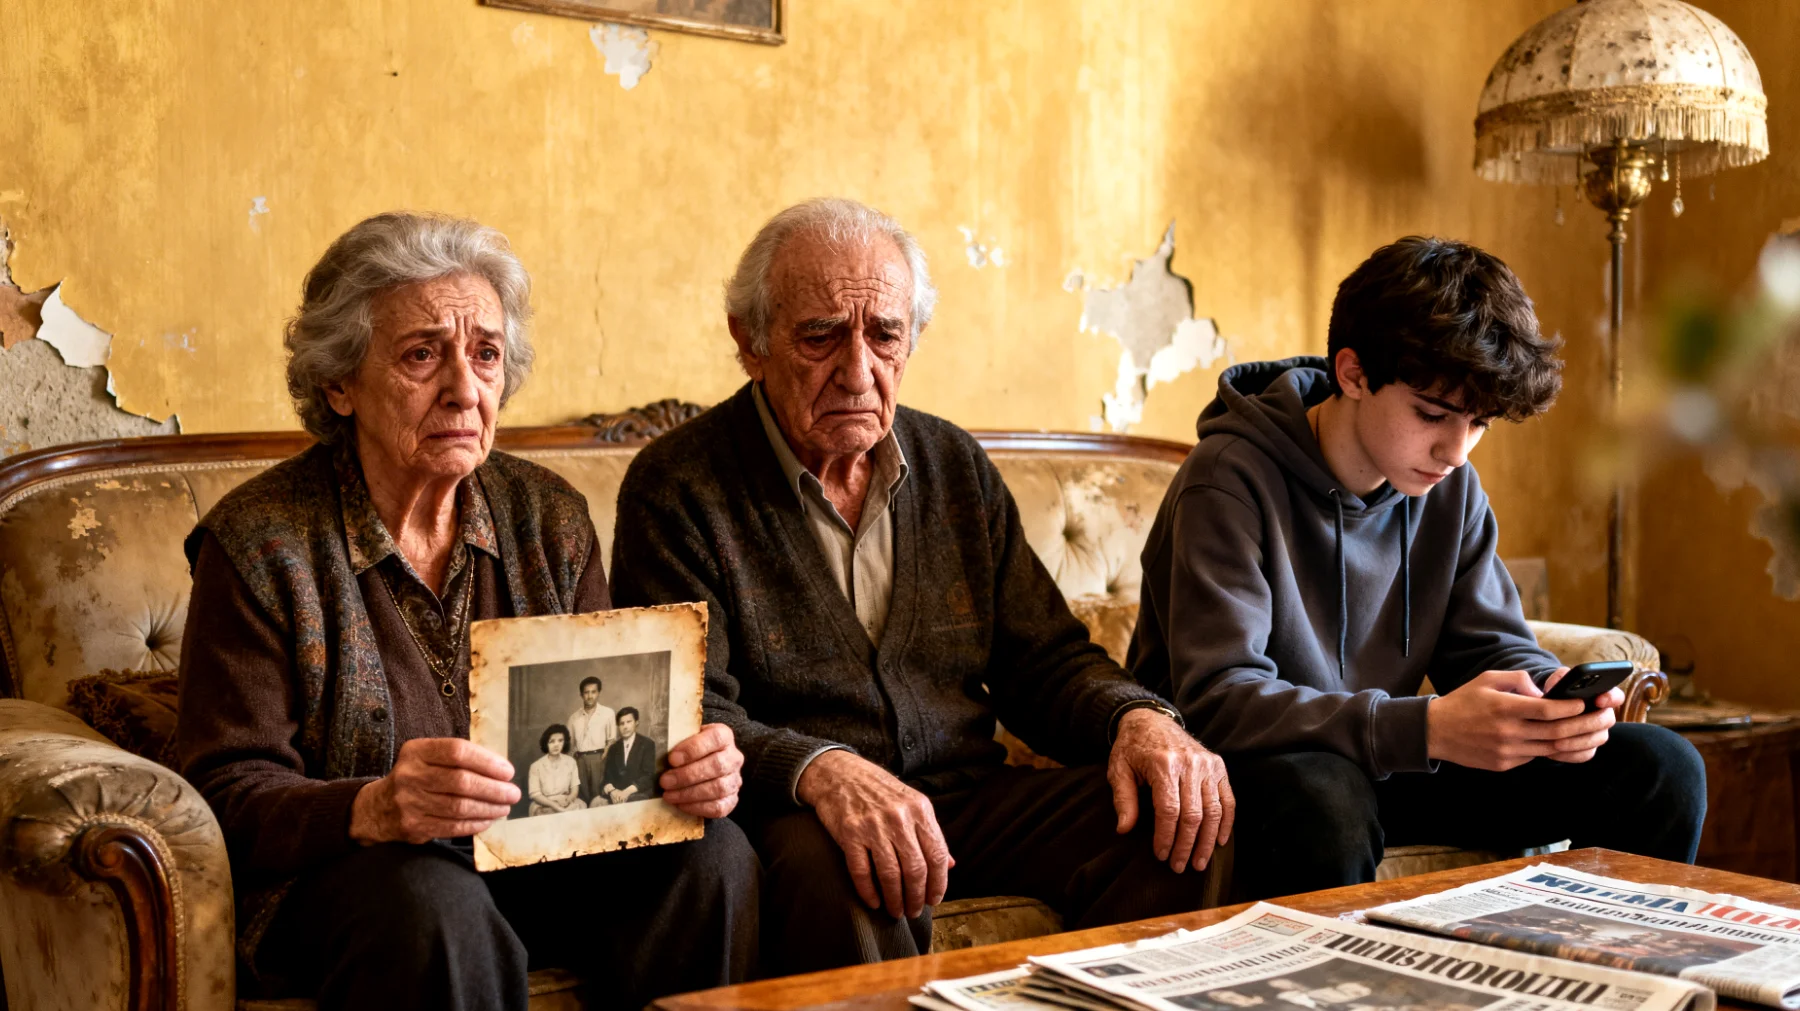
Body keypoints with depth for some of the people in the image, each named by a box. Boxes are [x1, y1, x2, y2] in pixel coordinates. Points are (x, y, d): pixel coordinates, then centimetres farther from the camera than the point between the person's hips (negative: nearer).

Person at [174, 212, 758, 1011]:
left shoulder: (549, 517, 7)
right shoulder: (257, 541, -6)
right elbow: (230, 792, -10)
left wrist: (686, 766, -18)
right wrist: (376, 809, -32)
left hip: (539, 853, 5)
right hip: (343, 870, -4)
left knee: (713, 855, -22)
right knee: (435, 905, -37)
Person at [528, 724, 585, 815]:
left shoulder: (570, 762, 8)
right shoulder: (536, 766, -2)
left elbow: (575, 788, 8)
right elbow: (535, 794, -5)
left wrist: (567, 800, -15)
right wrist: (554, 805, -19)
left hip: (568, 805, 4)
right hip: (545, 806, -4)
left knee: (579, 808, -26)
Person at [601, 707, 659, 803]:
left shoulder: (647, 744, 4)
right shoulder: (614, 748, 17)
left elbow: (648, 776, -6)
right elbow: (607, 776, 9)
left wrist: (627, 792, -19)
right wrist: (612, 790, -14)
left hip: (640, 794, -5)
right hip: (617, 794, 5)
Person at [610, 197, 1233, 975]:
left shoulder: (956, 467, 13)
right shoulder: (674, 488, -4)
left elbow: (1043, 662, 13)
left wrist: (1138, 719, -9)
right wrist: (819, 771, -33)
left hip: (966, 798, 5)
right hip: (790, 818, -5)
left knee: (1168, 820, -17)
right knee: (842, 871, -38)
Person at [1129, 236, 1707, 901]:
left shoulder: (1450, 488, 2)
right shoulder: (1232, 480, -21)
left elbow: (1491, 645, 6)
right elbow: (1217, 700, -29)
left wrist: (1556, 697, -20)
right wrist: (1427, 728, -39)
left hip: (1384, 759, 6)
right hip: (1248, 767, -6)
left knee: (1660, 768, -5)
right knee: (1325, 799, -42)